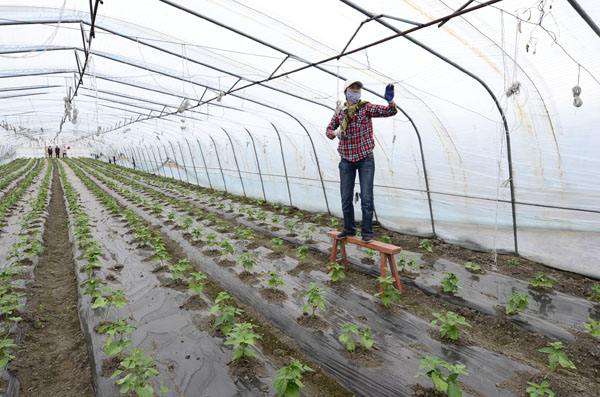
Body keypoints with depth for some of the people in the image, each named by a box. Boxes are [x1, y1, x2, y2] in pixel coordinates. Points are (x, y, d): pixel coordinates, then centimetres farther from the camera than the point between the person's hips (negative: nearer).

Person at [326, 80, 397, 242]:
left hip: (365, 159, -3)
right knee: (346, 198, 7)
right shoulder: (339, 112, 8)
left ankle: (367, 231, 7)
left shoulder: (367, 107, 0)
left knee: (366, 197, -5)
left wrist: (390, 101, -32)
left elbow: (390, 112, -10)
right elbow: (329, 129, 19)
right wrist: (336, 134, -5)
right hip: (346, 160, 3)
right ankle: (349, 229, 22)